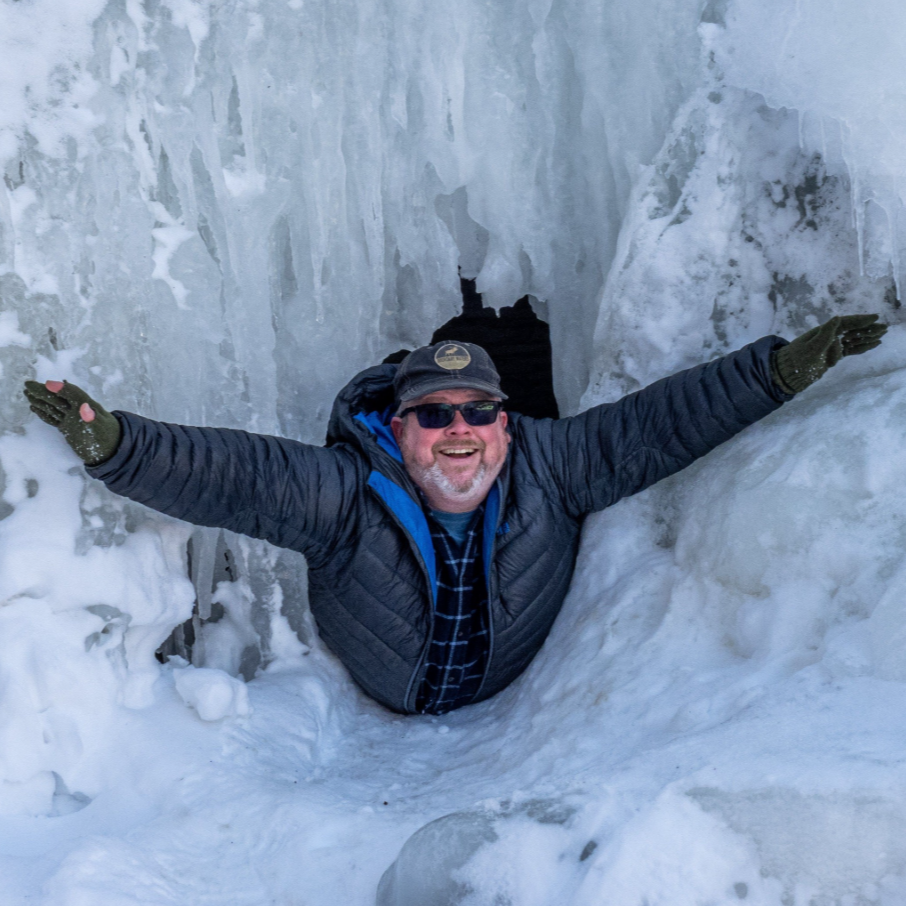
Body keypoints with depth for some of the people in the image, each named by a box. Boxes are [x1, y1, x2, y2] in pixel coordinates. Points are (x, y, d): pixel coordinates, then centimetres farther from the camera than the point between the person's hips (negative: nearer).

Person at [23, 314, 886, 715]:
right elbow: (229, 472, -41)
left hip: (509, 702, 1)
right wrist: (114, 445, -57)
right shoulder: (347, 492, -32)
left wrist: (779, 368, -28)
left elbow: (655, 424, -24)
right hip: (370, 709, 0)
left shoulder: (546, 465, -26)